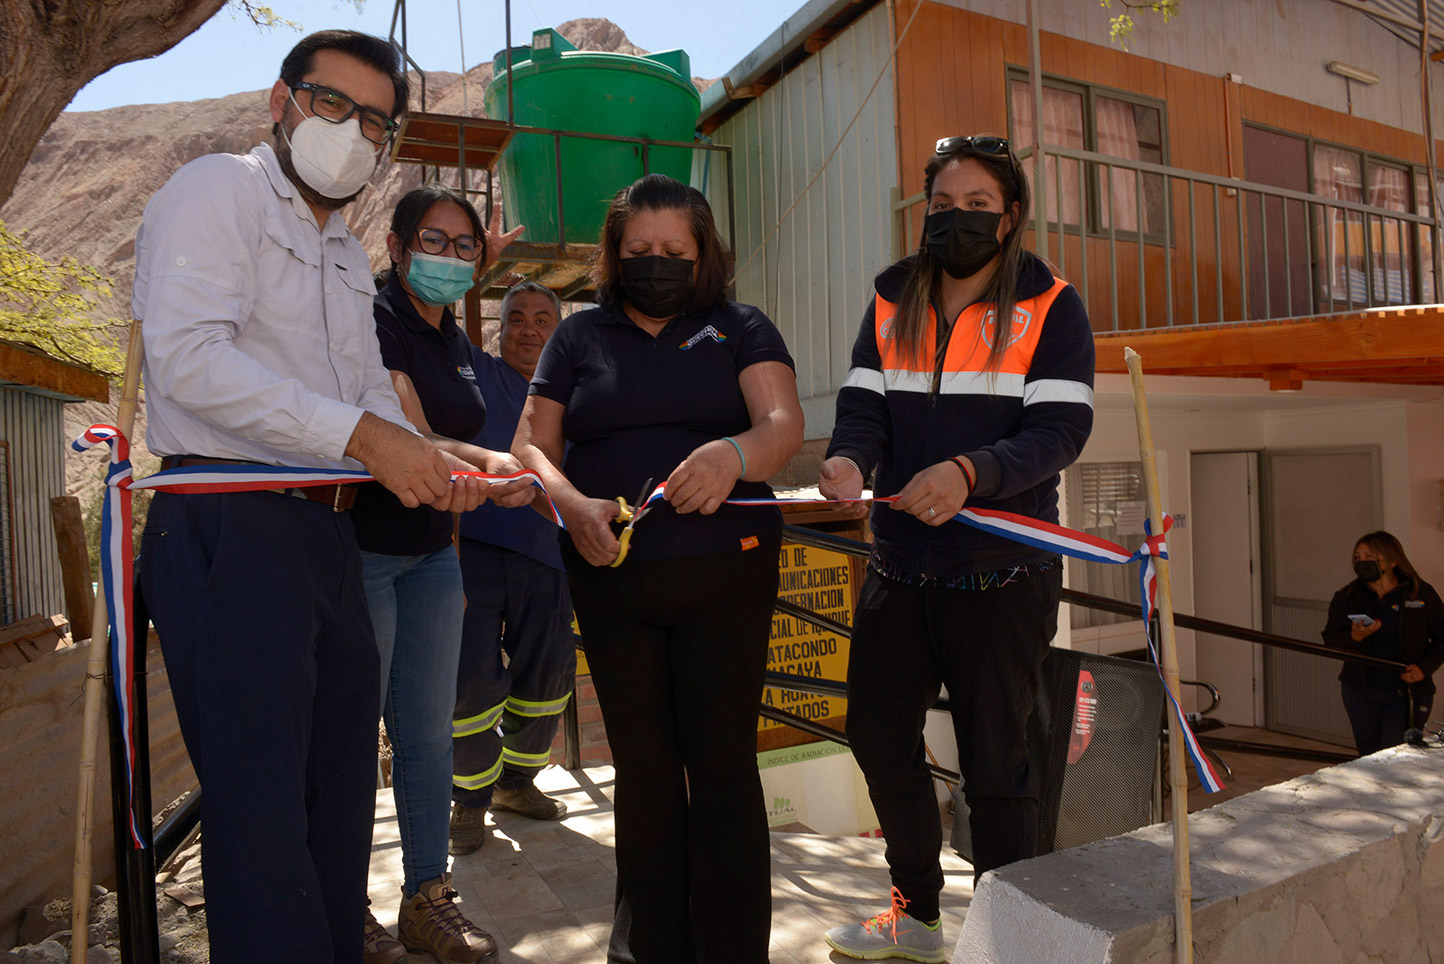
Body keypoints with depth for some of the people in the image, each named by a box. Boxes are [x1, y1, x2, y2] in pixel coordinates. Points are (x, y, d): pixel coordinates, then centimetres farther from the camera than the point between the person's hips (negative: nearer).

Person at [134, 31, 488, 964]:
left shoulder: (351, 256, 24)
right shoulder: (217, 190, -2)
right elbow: (188, 357, -17)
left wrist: (426, 462, 0)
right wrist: (362, 436, -22)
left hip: (331, 536, 9)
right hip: (228, 533, -8)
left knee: (344, 795, 14)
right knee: (261, 809, -4)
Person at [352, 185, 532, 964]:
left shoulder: (454, 338, 12)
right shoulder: (376, 318, -12)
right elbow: (410, 438, -26)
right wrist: (485, 464, -38)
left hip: (431, 552, 7)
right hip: (362, 544, -7)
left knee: (427, 729, 10)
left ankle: (427, 899, 22)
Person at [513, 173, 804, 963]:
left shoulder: (741, 329, 6)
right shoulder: (580, 336, 11)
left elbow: (784, 424, -9)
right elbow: (531, 445, 6)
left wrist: (733, 455, -32)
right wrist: (572, 505, -15)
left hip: (724, 572, -2)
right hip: (610, 579, 2)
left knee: (722, 763, 1)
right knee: (642, 764, 11)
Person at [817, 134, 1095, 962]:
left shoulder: (1051, 305, -2)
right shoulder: (891, 300, 10)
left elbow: (1060, 428, -13)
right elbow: (865, 404, 1)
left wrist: (969, 472, -31)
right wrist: (849, 458, -22)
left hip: (1002, 574, -4)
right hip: (899, 567, 5)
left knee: (994, 759, 4)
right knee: (879, 734, 12)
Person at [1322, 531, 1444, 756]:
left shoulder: (1422, 594, -2)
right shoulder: (1346, 598, 1)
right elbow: (1330, 640, 0)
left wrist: (1424, 667, -11)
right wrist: (1354, 637, -20)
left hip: (1407, 693, -2)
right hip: (1361, 692, 2)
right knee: (1368, 757, 11)